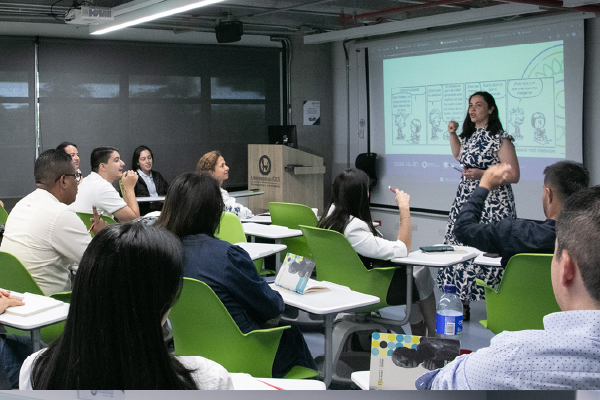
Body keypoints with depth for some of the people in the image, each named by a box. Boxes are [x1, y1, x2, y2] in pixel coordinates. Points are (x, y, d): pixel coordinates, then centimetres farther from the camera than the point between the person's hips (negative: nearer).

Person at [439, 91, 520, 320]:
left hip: (492, 205, -7)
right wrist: (452, 134, 22)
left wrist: (483, 174, -20)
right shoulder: (469, 135, 15)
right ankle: (461, 305, 12)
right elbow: (459, 155, 36)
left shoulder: (500, 139, -8)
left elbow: (514, 175, -11)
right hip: (465, 201, 7)